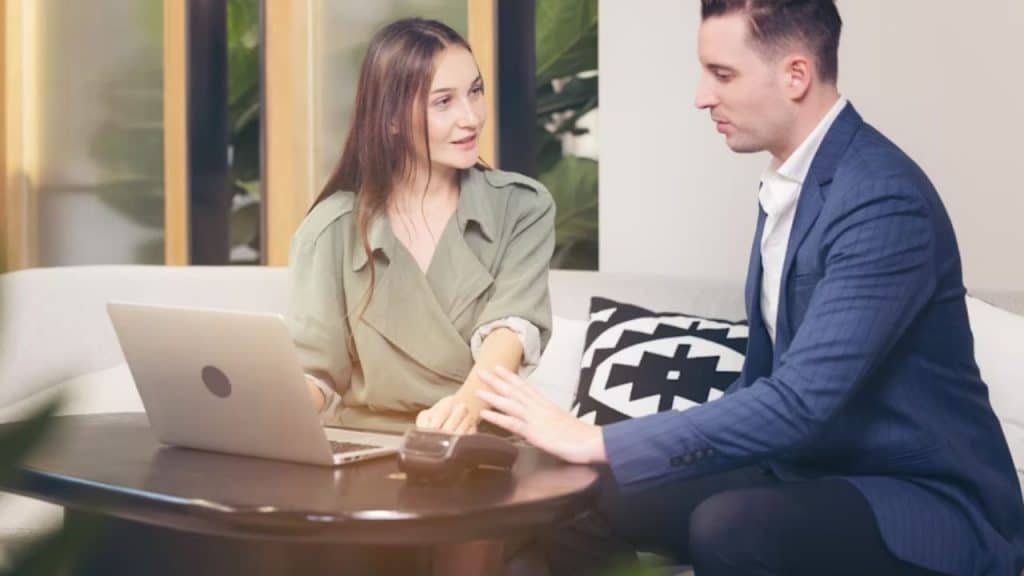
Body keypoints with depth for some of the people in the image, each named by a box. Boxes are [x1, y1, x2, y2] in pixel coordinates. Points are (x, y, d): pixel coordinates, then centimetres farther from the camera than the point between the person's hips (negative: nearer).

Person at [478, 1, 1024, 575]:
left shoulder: (883, 201, -23)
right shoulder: (789, 183, 5)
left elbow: (799, 403, -31)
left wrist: (599, 442, -26)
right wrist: (604, 446, 5)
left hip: (929, 498, -8)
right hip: (813, 468, 8)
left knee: (728, 526, -33)